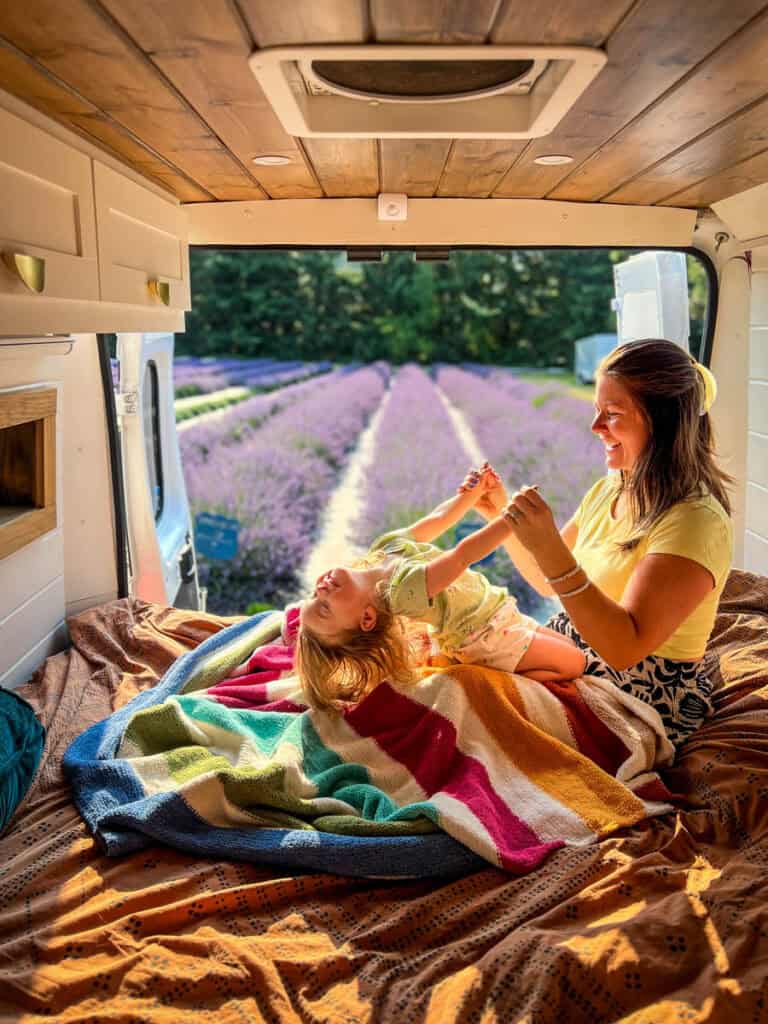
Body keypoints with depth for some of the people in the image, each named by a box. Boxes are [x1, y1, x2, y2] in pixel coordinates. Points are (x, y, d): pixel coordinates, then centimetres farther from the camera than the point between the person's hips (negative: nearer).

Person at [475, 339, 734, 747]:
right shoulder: (607, 490, 3)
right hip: (568, 658, 7)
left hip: (643, 704, -7)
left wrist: (549, 549, -37)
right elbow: (548, 582, 14)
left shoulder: (696, 521, -23)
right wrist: (501, 515, -1)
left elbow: (625, 647, -30)